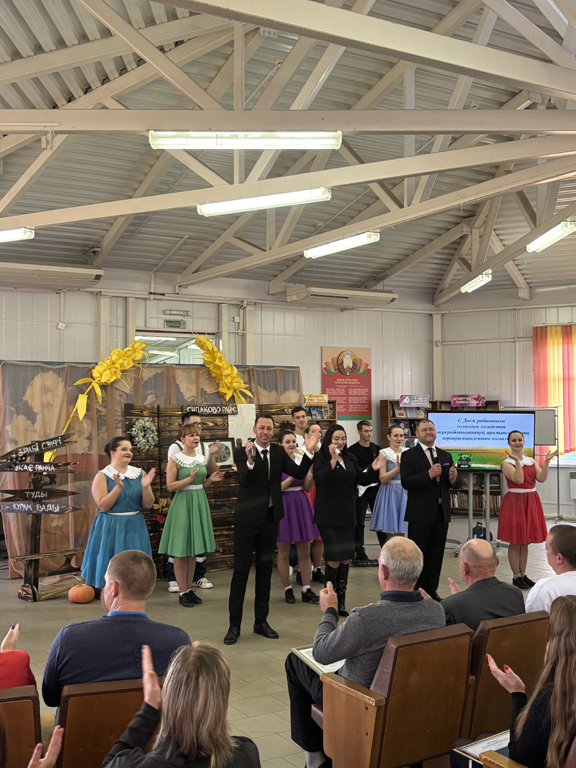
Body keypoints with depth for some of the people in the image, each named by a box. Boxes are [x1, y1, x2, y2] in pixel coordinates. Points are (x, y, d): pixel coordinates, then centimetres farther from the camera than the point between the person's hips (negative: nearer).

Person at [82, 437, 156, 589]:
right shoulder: (102, 476, -5)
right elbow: (103, 506, -13)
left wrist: (145, 487, -16)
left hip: (134, 528, 3)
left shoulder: (140, 474, 4)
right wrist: (118, 487, -23)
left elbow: (147, 505, 1)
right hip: (111, 528, -3)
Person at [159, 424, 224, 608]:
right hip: (182, 503, -6)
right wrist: (189, 479, -22)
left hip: (199, 502, 6)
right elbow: (170, 486, -12)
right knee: (181, 551, -1)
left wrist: (211, 479, -1)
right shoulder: (175, 459, -8)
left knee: (193, 550, 11)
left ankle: (190, 588, 20)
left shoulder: (202, 458, 10)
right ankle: (183, 592, 7)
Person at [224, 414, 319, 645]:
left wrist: (309, 452, -19)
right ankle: (234, 625, 9)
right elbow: (243, 481, -24)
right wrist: (250, 461, -42)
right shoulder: (243, 453, -10)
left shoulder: (279, 453, 4)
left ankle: (261, 621, 24)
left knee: (265, 570, 13)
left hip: (270, 518, 5)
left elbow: (300, 474, -5)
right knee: (241, 571, 0)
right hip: (247, 518, -5)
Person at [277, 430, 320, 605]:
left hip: (301, 505, 4)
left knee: (305, 551, 5)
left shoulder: (303, 460, 5)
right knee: (283, 552, 5)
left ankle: (306, 590, 13)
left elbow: (307, 487, 5)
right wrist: (292, 476, -23)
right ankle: (287, 589, 18)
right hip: (283, 506, -4)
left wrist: (312, 475, -14)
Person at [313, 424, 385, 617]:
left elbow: (362, 480, 11)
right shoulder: (320, 457, -5)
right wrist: (333, 460, -28)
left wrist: (373, 470, -6)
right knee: (334, 557, -9)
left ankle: (341, 601, 20)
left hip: (347, 514, 6)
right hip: (328, 515, -6)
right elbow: (321, 479, -20)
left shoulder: (350, 458, 12)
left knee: (346, 558, 8)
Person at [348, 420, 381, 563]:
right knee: (359, 522, 2)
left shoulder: (377, 449, 10)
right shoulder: (352, 450, -3)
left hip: (375, 488, 3)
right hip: (360, 489, -3)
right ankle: (359, 553, 9)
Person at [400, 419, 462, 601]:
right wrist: (429, 474, -26)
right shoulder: (409, 455, -4)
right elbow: (406, 482, -16)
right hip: (420, 514, -5)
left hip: (441, 513, 5)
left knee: (436, 554, 11)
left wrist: (454, 478, -12)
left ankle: (431, 590, 22)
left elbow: (457, 483, 12)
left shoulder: (445, 456, 13)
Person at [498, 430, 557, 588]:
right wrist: (517, 461, -27)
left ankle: (523, 574, 22)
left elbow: (542, 479, -4)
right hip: (514, 501, -6)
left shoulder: (531, 461, 9)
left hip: (531, 501, 6)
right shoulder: (507, 463, -7)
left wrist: (546, 462, -11)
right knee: (515, 542, 0)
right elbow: (519, 479, -22)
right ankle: (516, 577, 9)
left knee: (525, 541, 12)